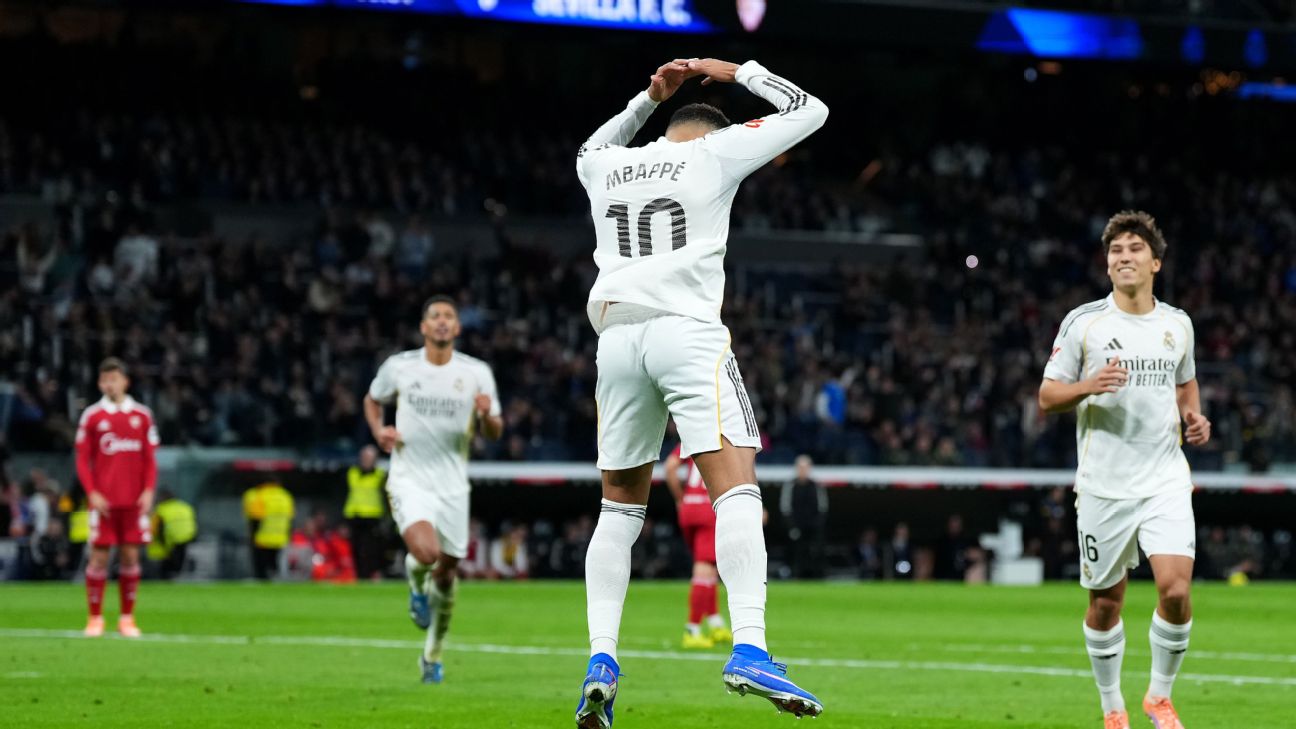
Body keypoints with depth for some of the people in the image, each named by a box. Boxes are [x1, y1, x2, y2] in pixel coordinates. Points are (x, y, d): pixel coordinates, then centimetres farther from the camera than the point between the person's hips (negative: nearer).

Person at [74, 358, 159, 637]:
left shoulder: (142, 415, 6)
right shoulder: (92, 416, 2)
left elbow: (150, 459, 8)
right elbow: (82, 460, 2)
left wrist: (148, 491, -3)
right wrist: (92, 492, -9)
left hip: (134, 500, 2)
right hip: (103, 500, -2)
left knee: (130, 556, 2)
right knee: (99, 556, -3)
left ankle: (127, 618, 10)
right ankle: (95, 618, 5)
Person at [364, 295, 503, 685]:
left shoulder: (476, 372, 0)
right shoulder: (398, 367, -1)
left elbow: (494, 433, 3)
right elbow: (373, 400, 18)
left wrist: (486, 415, -20)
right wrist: (379, 430, -3)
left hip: (452, 485, 2)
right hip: (409, 480, -2)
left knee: (446, 573, 7)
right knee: (426, 553, -27)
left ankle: (433, 656, 26)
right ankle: (416, 582, 11)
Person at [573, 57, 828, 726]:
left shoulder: (608, 168, 19)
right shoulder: (715, 153, 6)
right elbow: (808, 111, 15)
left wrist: (649, 98, 41)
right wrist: (737, 72, 26)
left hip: (616, 339, 5)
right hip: (687, 333, -5)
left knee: (620, 507, 15)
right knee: (737, 492, -12)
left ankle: (601, 658, 3)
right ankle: (749, 651, -29)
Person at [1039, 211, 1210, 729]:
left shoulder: (1178, 324, 8)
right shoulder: (1083, 322, -2)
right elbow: (1046, 396, 0)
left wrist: (1194, 416, 4)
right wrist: (1088, 386, -20)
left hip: (1166, 481, 1)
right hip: (1103, 486, -1)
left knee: (1176, 589, -15)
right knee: (1105, 603, 5)